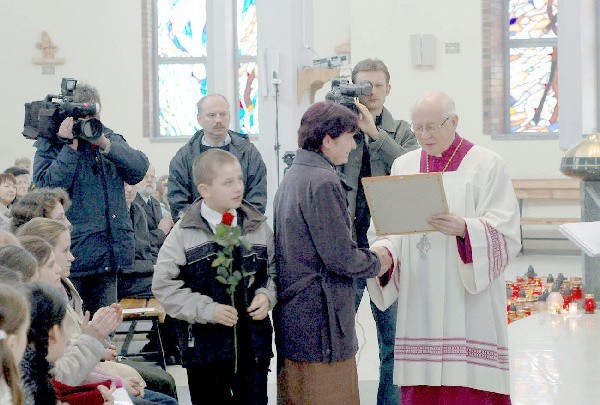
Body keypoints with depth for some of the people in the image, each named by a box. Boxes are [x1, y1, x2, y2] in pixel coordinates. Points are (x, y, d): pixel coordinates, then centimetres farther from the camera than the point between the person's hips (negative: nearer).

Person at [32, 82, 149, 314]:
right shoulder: (51, 147, -1)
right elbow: (50, 186, -17)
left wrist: (105, 145, -13)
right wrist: (70, 147, -18)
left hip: (109, 253, 5)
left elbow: (139, 169, -3)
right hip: (71, 254, -5)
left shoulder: (112, 140, 14)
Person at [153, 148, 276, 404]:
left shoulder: (258, 227, 3)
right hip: (204, 343, -2)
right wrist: (207, 310, -16)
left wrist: (266, 295, -7)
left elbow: (274, 271, 14)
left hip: (253, 342, 2)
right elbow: (164, 285, -8)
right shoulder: (184, 234, -6)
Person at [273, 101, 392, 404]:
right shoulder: (322, 182, -17)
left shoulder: (292, 178, 13)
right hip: (320, 326, -10)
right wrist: (377, 261, -1)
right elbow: (340, 257, -19)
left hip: (291, 319, 10)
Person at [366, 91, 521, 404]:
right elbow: (387, 225, 9)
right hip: (419, 303, 4)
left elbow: (504, 233, -7)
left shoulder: (486, 165, 1)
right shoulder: (403, 166, 14)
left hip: (469, 305, -3)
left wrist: (465, 229, -25)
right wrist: (383, 250, -12)